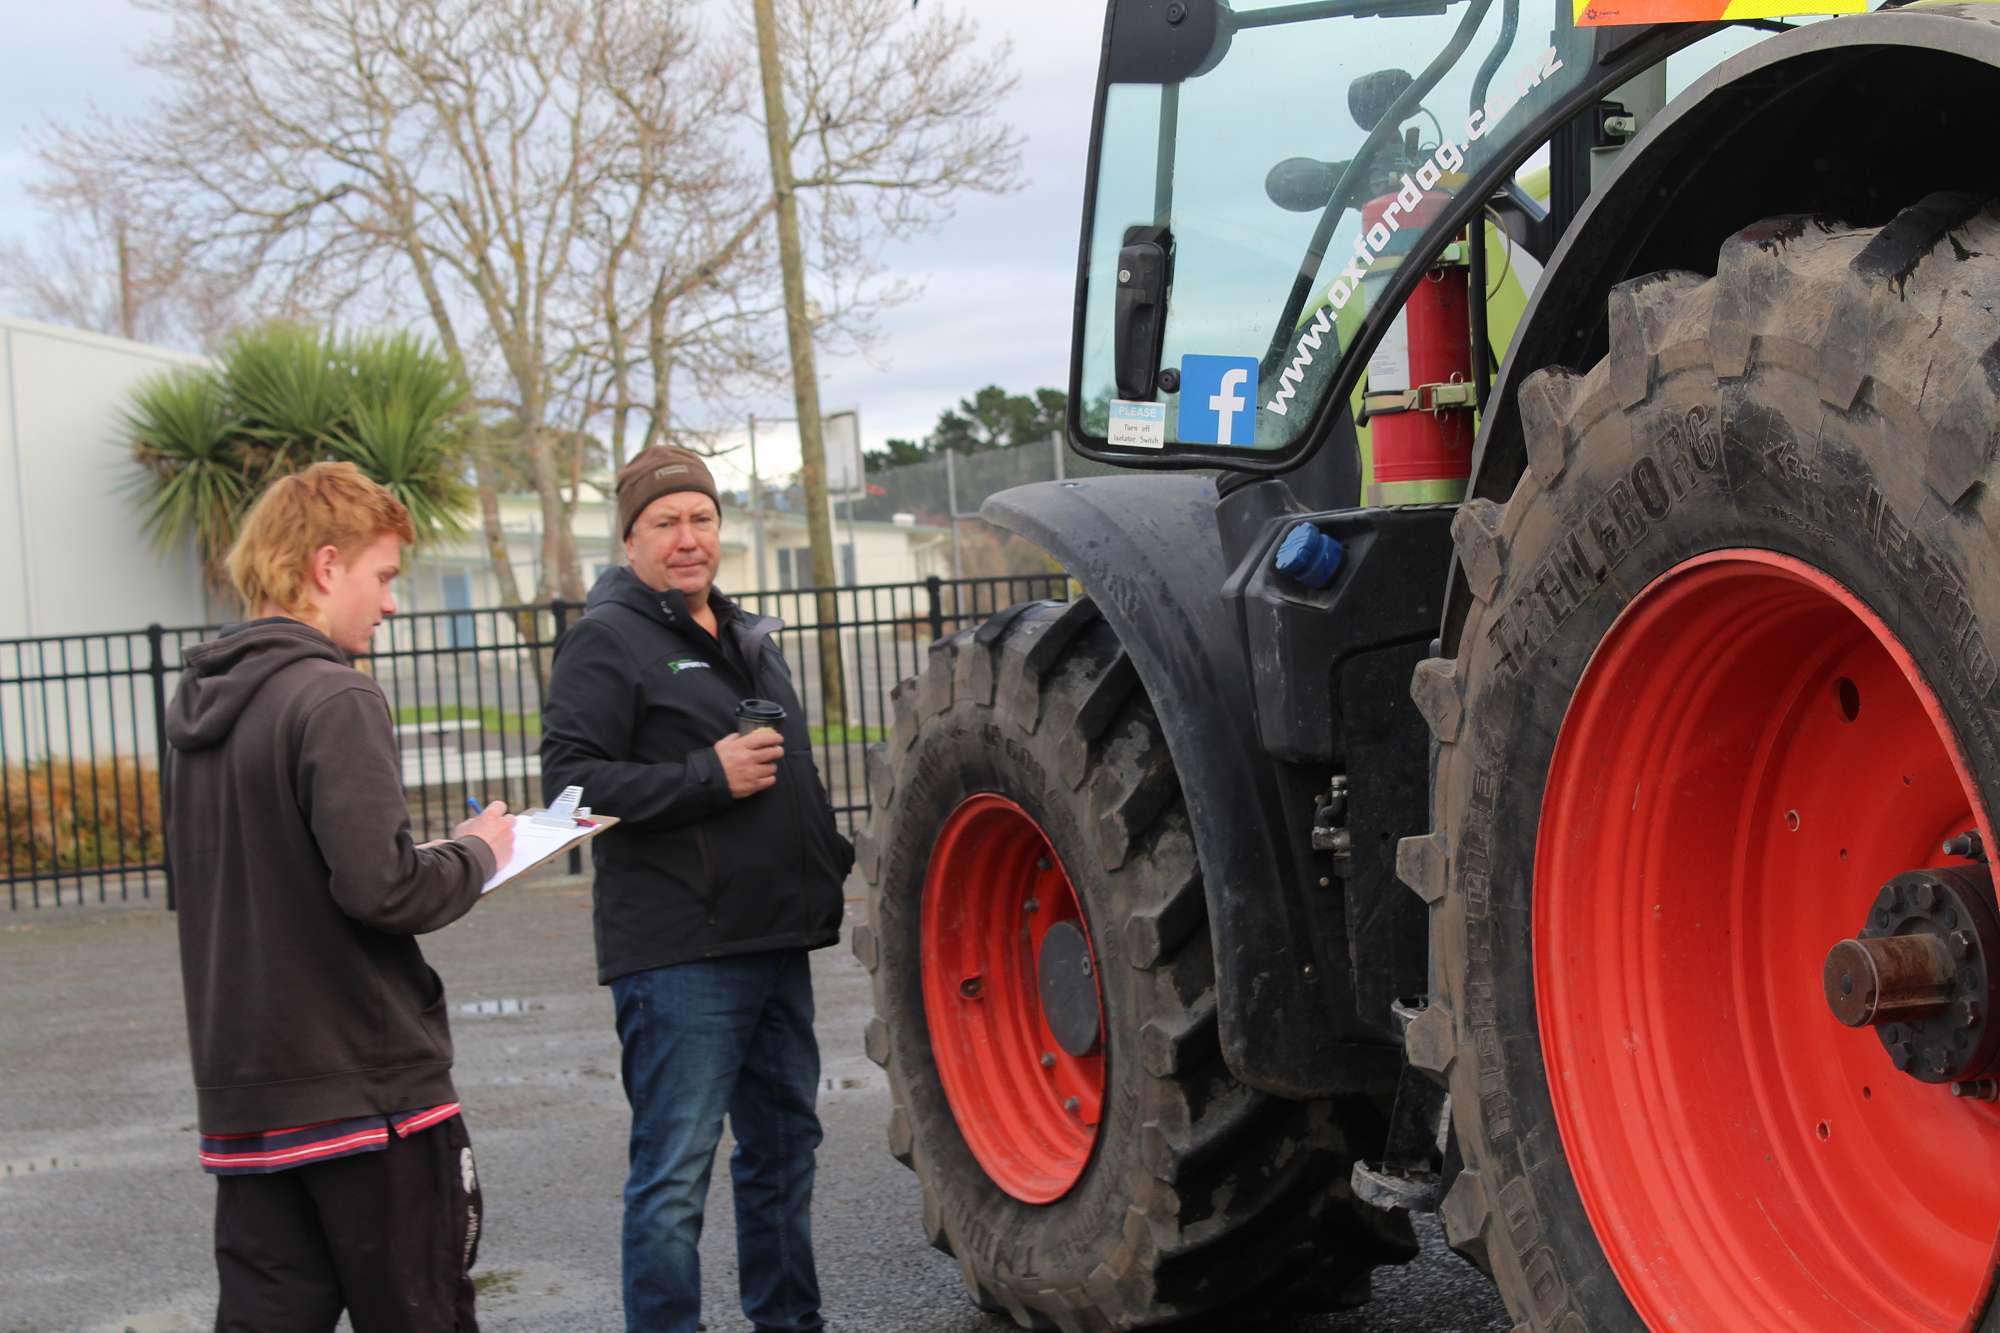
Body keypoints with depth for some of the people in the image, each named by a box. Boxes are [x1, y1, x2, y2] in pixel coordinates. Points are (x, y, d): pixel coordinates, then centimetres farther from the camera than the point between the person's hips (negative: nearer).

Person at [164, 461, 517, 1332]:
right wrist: (477, 854, -4)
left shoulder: (198, 703, 11)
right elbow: (381, 886, -22)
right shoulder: (334, 699, -14)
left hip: (244, 1089, 7)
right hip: (369, 1082, -7)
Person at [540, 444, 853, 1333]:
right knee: (676, 1170, -6)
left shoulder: (748, 637, 18)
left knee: (784, 1143, 17)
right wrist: (709, 777, -21)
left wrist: (832, 859, 22)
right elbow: (570, 778, -18)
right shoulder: (607, 640, -8)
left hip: (774, 940, 8)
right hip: (678, 950, -8)